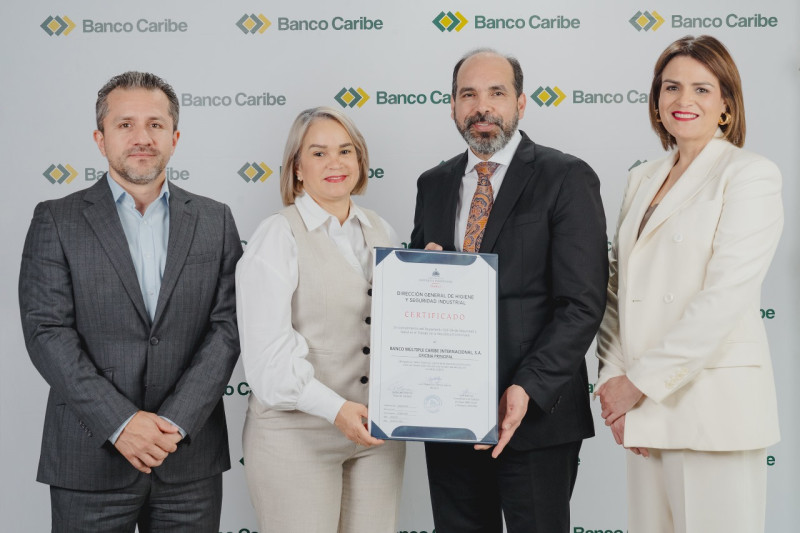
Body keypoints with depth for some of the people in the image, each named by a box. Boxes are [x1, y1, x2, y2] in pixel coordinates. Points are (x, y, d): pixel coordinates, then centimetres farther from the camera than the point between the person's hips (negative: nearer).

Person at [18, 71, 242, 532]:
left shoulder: (215, 221, 6)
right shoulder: (56, 221, 1)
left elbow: (227, 327, 0)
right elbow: (47, 333, -7)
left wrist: (175, 423, -11)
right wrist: (120, 423, -15)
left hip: (191, 456, 2)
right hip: (91, 459, -1)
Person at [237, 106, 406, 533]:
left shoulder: (382, 233, 13)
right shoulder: (277, 236, -4)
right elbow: (267, 346, -13)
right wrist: (335, 408, -21)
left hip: (376, 432, 5)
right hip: (296, 431, -5)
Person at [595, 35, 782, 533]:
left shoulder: (751, 174, -6)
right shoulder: (643, 179, 15)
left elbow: (724, 297, -15)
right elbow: (618, 290, 12)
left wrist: (640, 381, -14)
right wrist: (615, 380, -2)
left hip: (714, 405, -6)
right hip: (646, 406, 6)